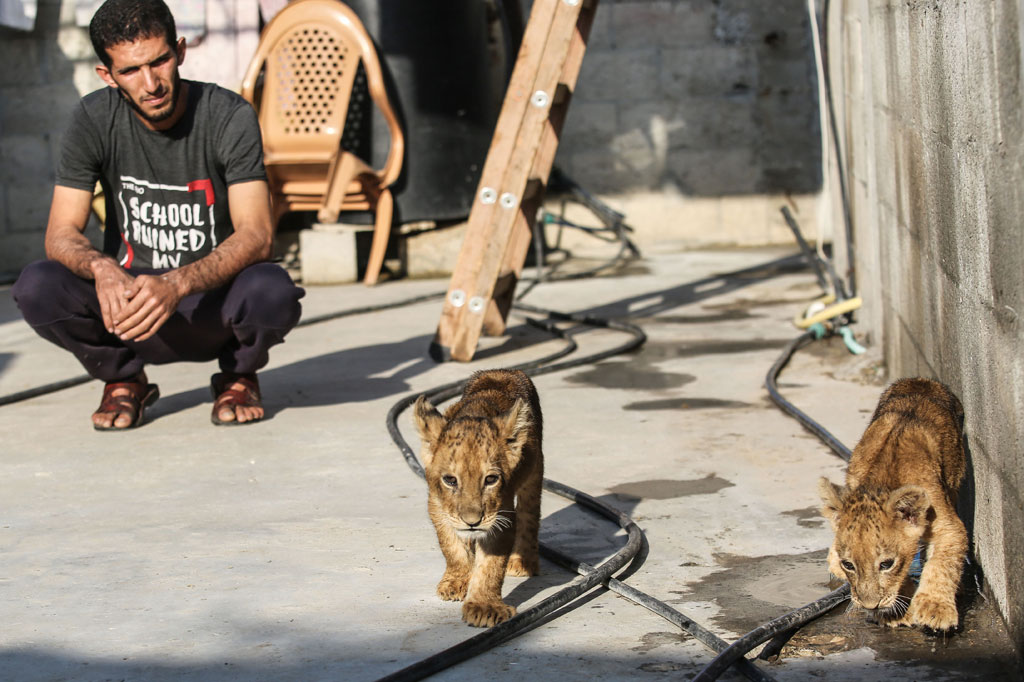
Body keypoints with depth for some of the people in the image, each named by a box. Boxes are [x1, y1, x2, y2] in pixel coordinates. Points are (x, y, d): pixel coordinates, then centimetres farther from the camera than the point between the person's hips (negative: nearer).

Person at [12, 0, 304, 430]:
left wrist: (177, 284, -40)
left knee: (272, 292, -35)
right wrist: (102, 267, -35)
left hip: (214, 302, -2)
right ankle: (123, 380, 4)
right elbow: (61, 234, -10)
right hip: (128, 298, 2)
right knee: (36, 289, -27)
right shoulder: (94, 120, -8)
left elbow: (256, 236, -22)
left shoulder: (230, 117, -14)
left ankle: (238, 378, 2)